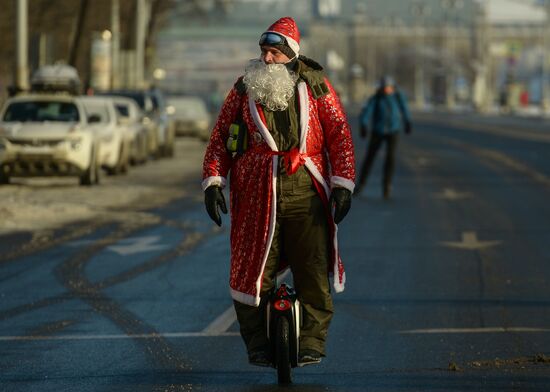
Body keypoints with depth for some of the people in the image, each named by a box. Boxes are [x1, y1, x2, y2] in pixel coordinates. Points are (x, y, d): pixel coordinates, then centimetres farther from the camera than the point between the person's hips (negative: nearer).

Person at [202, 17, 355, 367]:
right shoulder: (245, 89, 11)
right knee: (253, 270, -3)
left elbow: (339, 133, 5)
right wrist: (213, 181, 1)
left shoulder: (314, 85, 6)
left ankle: (312, 342, 3)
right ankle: (258, 344, 10)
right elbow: (220, 137, 12)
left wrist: (343, 184, -2)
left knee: (313, 272, -6)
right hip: (257, 194, 1)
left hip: (306, 193, -1)